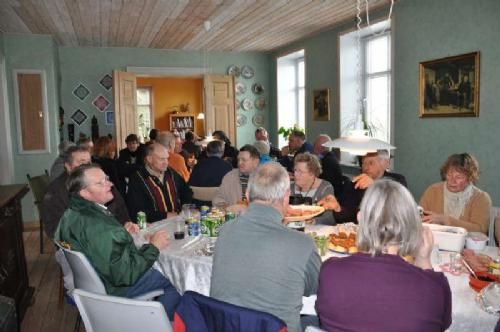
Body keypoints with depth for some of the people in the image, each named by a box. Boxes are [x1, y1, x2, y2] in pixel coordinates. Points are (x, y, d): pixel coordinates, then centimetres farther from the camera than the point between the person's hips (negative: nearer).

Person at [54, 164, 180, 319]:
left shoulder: (73, 212, -4)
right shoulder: (99, 226, -35)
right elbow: (125, 275, -32)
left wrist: (122, 233, 2)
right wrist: (153, 247, -21)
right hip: (114, 288, -9)